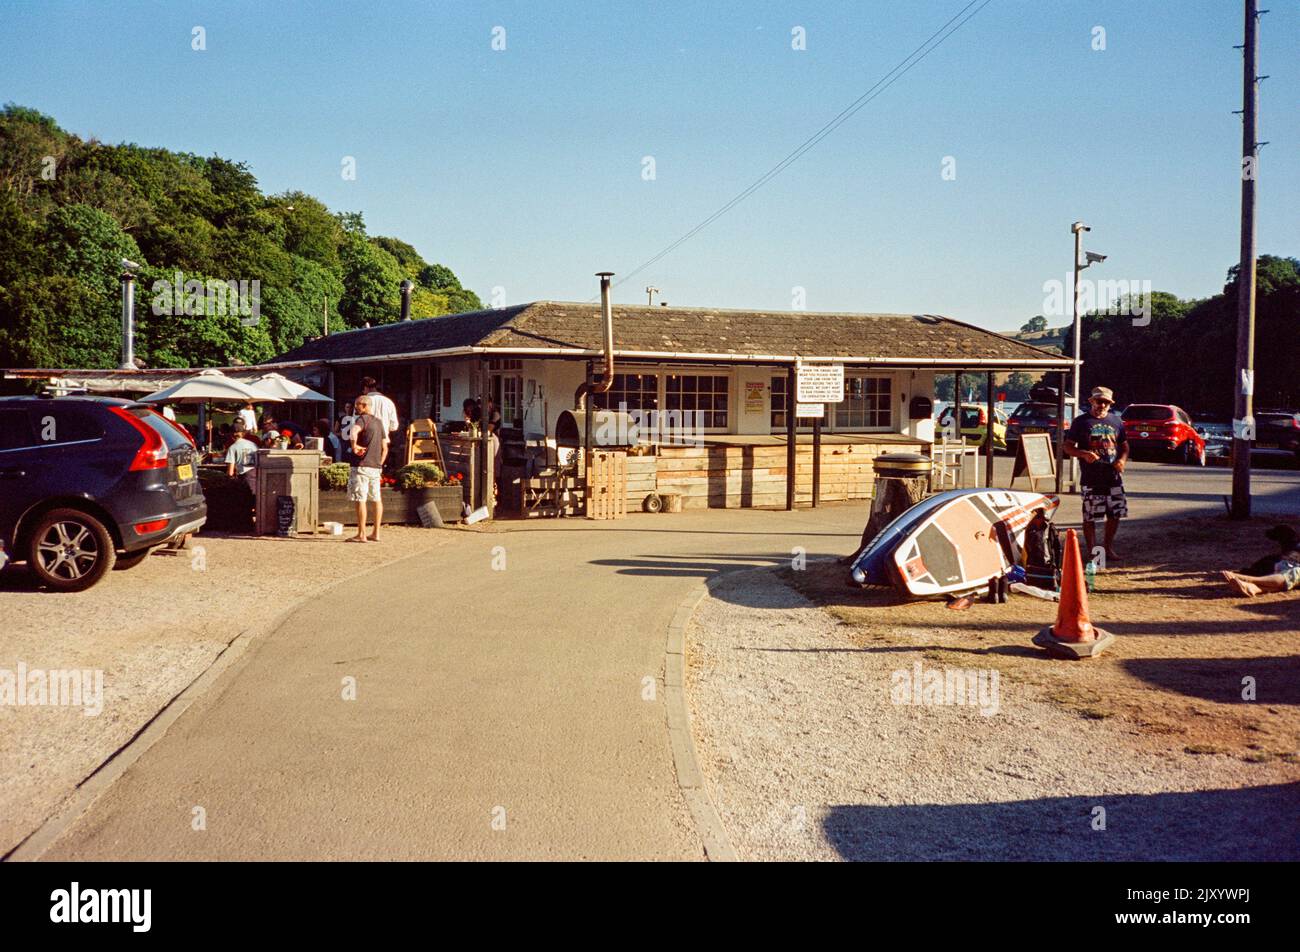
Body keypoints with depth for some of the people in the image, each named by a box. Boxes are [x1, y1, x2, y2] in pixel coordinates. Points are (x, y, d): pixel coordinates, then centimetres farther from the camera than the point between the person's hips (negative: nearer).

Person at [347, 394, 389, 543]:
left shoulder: (363, 419, -8)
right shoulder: (378, 422, 15)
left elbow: (354, 430, -33)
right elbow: (385, 448, 17)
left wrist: (354, 446, -22)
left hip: (361, 466, -8)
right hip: (376, 467, 8)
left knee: (360, 500, -4)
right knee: (377, 499, 10)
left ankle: (361, 535, -4)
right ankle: (376, 533, 14)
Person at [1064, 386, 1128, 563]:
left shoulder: (1116, 421, 11)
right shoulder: (1081, 421, -1)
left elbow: (1124, 445, 19)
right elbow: (1068, 447, -2)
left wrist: (1123, 459, -2)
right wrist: (1084, 454, -20)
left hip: (1113, 477, 4)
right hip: (1090, 479, -4)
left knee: (1115, 514, 8)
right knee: (1090, 517, -1)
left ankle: (1109, 547, 25)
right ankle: (1092, 551, 10)